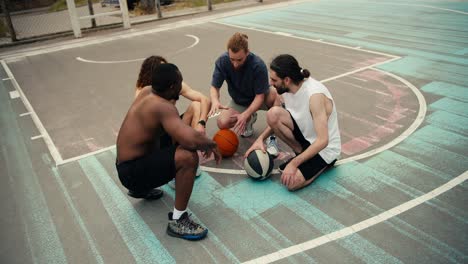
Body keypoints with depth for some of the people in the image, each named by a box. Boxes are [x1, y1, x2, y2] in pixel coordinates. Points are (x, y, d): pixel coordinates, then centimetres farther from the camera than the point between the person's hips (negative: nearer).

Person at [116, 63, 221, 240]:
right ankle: (178, 221, -15)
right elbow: (191, 140, -39)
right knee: (188, 156, -29)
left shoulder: (147, 91, 1)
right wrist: (211, 144, -16)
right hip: (133, 173, -10)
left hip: (126, 164, 10)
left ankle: (142, 188, 33)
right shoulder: (163, 106, -25)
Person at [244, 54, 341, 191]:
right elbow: (276, 120, 8)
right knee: (273, 114, -17)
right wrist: (260, 139, -7)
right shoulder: (285, 89, -8)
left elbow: (322, 141, -31)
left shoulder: (315, 95, -31)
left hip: (325, 149, -7)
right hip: (306, 136, 7)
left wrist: (294, 163, -31)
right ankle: (301, 153, 2)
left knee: (292, 182, -27)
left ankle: (322, 165, 3)